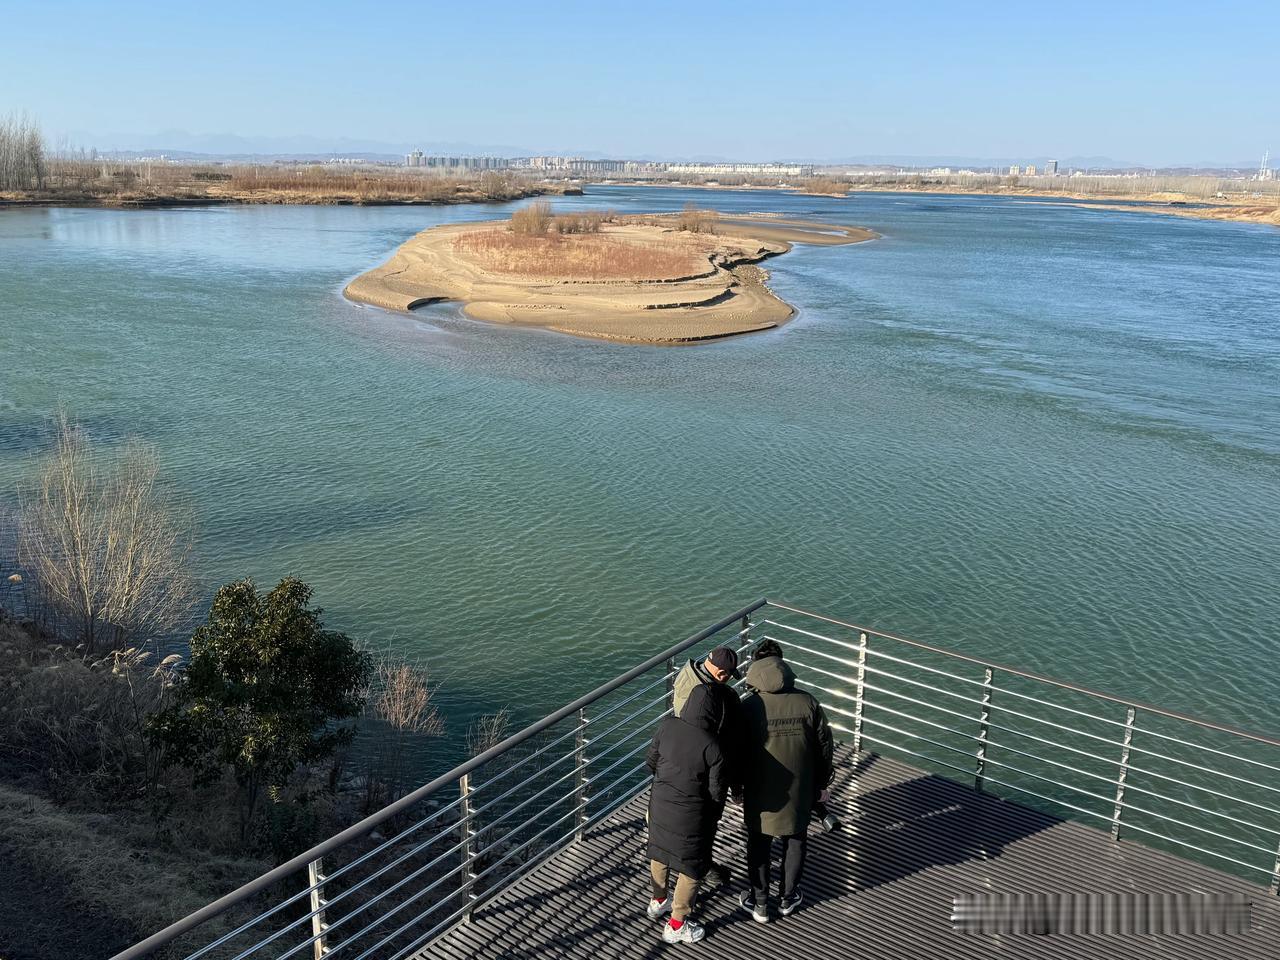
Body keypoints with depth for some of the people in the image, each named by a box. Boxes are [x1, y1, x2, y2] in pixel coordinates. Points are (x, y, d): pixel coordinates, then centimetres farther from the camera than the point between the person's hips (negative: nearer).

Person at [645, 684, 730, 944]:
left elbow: (651, 762, -1)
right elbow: (717, 793, -17)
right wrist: (713, 816, 4)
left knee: (659, 853, 28)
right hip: (691, 816, -5)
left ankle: (658, 900, 52)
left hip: (660, 805, 5)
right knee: (692, 867, 17)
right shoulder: (712, 749, -29)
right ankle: (676, 925, 30)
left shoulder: (667, 727, -16)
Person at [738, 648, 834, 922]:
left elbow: (738, 750, -7)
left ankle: (760, 903, 28)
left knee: (759, 846, 16)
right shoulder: (808, 703, -10)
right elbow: (824, 746, -1)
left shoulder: (749, 706, -16)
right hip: (800, 793, 2)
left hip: (760, 794, -2)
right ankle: (788, 899, 34)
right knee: (794, 843, 20)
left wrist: (737, 786, 8)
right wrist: (822, 783, 13)